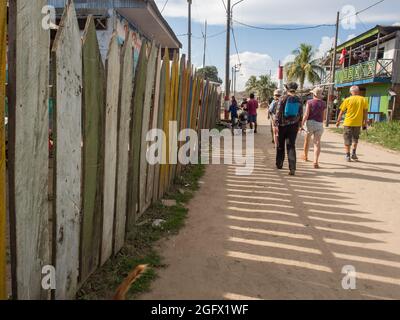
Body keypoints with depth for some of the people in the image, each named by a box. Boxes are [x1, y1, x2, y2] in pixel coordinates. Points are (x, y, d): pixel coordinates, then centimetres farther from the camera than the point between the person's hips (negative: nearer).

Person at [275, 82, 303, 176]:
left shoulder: (283, 98, -6)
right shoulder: (299, 100, 3)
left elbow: (278, 112, -11)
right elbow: (301, 114, 7)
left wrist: (276, 124, -9)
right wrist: (299, 125, 16)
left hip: (283, 125, -2)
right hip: (294, 126, 2)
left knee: (280, 145, 15)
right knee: (291, 146, 0)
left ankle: (279, 164, 27)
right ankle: (292, 168, -10)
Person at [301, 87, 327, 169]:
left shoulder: (309, 102, -6)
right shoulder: (323, 103, 1)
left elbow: (306, 115, -11)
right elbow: (324, 116, 5)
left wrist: (302, 123, -4)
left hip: (310, 122, -1)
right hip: (319, 124, 1)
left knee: (307, 140, 18)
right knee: (317, 143, 1)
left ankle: (305, 156, 38)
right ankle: (316, 162, -8)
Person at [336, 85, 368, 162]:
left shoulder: (347, 100, -3)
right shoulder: (364, 100, 1)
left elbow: (341, 112, 0)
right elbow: (365, 112, 1)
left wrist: (338, 121, 11)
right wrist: (365, 123, 8)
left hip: (348, 123, -2)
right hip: (358, 123, 2)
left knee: (347, 140, 7)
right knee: (355, 138, 22)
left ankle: (348, 156, 7)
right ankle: (354, 153, 17)